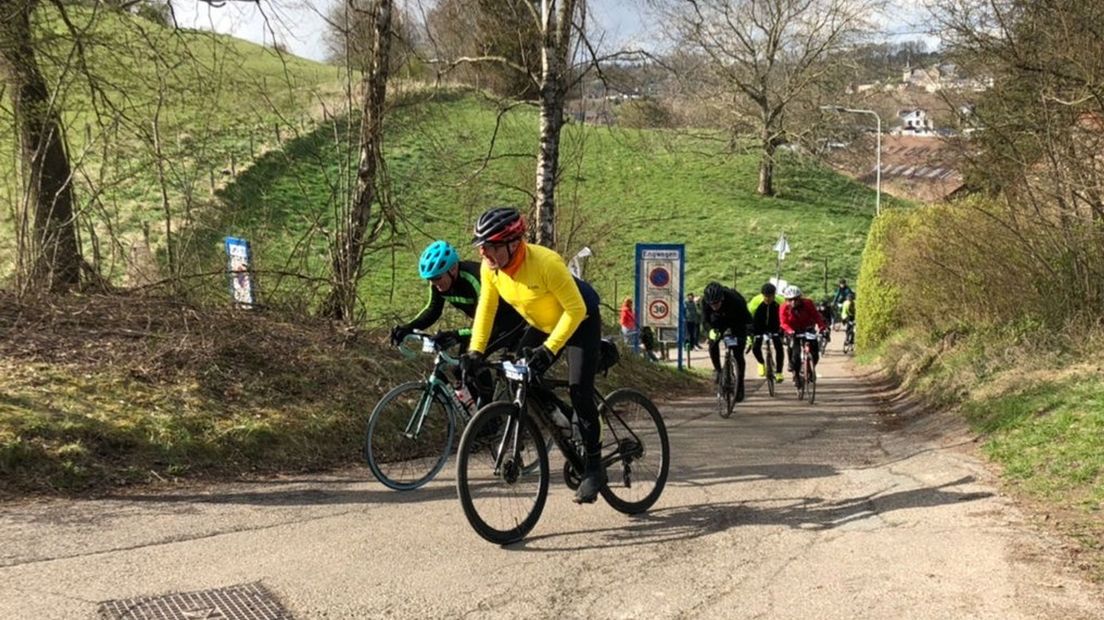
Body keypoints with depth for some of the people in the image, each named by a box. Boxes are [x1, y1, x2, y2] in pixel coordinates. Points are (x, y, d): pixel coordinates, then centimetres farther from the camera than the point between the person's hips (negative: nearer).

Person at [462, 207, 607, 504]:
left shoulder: (546, 263, -35)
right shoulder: (490, 269, -17)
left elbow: (576, 309, -32)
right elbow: (485, 309, -8)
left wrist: (549, 349, -37)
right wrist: (475, 351, -20)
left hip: (580, 323, -7)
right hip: (542, 326, 7)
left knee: (579, 392, -15)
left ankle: (594, 468, -3)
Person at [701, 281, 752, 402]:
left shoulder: (734, 299, -38)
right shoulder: (705, 301, -30)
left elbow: (747, 319, -28)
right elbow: (705, 319, -18)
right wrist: (711, 330, -38)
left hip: (737, 322, -3)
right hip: (718, 322, 3)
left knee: (738, 354, -9)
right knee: (713, 343, -21)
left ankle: (740, 383, 4)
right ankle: (717, 370, 2)